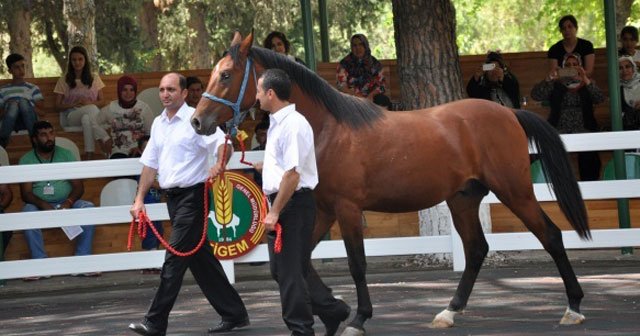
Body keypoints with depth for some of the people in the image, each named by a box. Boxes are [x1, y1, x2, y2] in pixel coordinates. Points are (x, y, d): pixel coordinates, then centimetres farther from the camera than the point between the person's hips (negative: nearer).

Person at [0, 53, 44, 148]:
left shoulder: (33, 88, 22)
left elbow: (40, 112, 9)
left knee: (24, 102, -31)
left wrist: (25, 107, -8)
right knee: (13, 105, -34)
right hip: (10, 122, 0)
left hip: (28, 121, 0)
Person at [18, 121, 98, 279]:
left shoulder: (66, 155, 9)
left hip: (65, 204, 1)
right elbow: (26, 193, -4)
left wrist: (69, 202, -20)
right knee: (27, 213, -34)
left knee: (88, 208, -28)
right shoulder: (26, 160, 5)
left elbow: (78, 186, 2)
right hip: (40, 205, -1)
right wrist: (44, 205, -24)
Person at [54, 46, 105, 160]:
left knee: (86, 119, -41)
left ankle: (89, 156, -53)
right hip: (72, 115, -1)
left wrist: (89, 103, -6)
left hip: (92, 114, 1)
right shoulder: (64, 81, 14)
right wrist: (74, 104, -9)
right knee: (92, 109, -38)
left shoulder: (94, 78, 19)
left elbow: (101, 101, 17)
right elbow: (58, 106, 11)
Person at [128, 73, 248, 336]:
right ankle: (234, 314, 19)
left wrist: (219, 165, -40)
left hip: (192, 195, -8)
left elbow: (224, 145, -20)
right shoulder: (159, 124, 13)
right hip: (173, 196, 8)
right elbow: (150, 164, 17)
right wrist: (140, 199, 12)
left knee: (174, 259, -8)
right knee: (201, 259, 11)